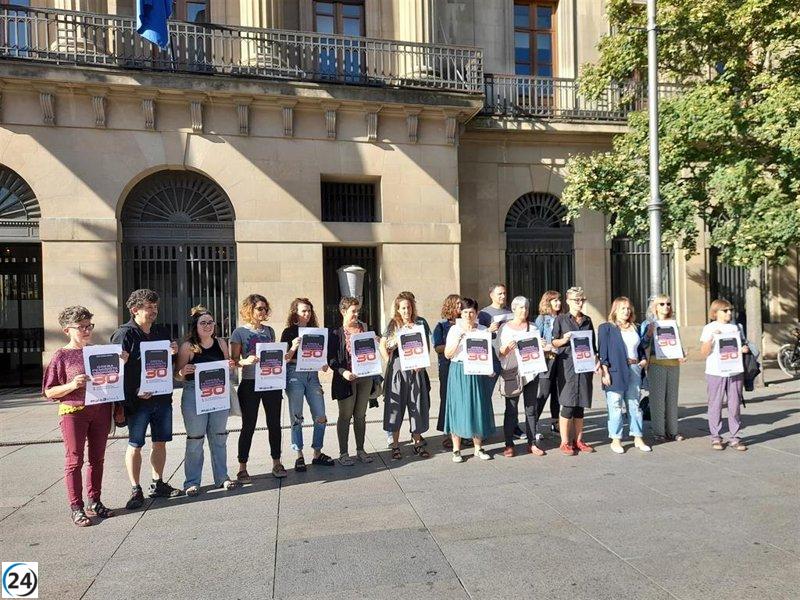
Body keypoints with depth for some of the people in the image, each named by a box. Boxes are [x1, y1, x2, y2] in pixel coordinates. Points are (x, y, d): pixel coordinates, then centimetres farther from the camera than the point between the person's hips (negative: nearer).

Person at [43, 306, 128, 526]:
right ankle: (76, 508, 14)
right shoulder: (62, 356, -5)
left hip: (101, 410, 4)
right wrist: (71, 386, -22)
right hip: (73, 412, -4)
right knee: (74, 460, 4)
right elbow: (49, 392, -4)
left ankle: (95, 503, 24)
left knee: (97, 458, 11)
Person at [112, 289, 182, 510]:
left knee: (160, 442, 13)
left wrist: (173, 353, -3)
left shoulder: (162, 332, 12)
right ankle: (135, 490, 15)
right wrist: (135, 392, -20)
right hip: (138, 400, -6)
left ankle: (158, 484, 26)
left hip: (162, 398, 6)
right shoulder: (124, 334, -8)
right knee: (135, 445, 4)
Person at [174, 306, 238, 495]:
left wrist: (231, 366, -5)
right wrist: (184, 371, -25)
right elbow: (178, 375, -3)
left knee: (219, 437, 12)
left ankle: (222, 477, 24)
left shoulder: (221, 343, 5)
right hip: (194, 395, -4)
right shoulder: (187, 347, -6)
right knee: (195, 439, 4)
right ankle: (192, 482, 16)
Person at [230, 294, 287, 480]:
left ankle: (276, 463, 21)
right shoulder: (240, 332, -2)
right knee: (248, 426, 2)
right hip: (250, 383, -4)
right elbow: (234, 361, -5)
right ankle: (242, 468, 13)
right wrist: (245, 361, -25)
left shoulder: (269, 330, 11)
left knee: (274, 423, 9)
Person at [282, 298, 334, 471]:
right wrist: (293, 348, -21)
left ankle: (317, 454, 16)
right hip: (294, 374, -4)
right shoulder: (289, 332, 0)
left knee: (320, 416, 2)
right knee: (296, 417, 2)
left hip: (312, 374, 4)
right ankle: (299, 456, 13)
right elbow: (284, 359, -4)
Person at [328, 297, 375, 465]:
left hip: (365, 377, 4)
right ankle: (343, 453, 13)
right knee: (345, 416, 4)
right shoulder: (336, 333, -3)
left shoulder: (365, 328, 9)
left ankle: (360, 450, 23)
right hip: (346, 379, -4)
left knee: (360, 415, 12)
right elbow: (331, 358, -8)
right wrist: (343, 371, -23)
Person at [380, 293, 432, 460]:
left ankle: (417, 443, 17)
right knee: (396, 406, 2)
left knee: (417, 406, 5)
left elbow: (427, 347, 8)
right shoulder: (393, 325, 4)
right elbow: (383, 346, 2)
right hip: (397, 370, -1)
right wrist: (390, 364, -6)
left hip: (416, 370, 2)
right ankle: (395, 445, 11)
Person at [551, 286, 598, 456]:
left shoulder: (587, 320, 14)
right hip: (567, 366, -4)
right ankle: (565, 442, 5)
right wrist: (564, 340, -17)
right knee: (568, 405, -5)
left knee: (580, 405, 8)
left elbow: (593, 344, 18)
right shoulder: (561, 319, 2)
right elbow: (553, 343, 3)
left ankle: (578, 440, 19)